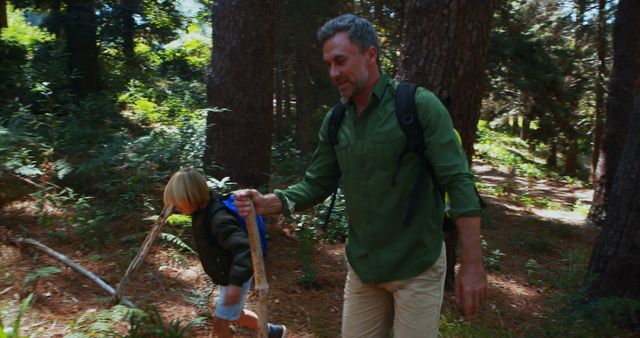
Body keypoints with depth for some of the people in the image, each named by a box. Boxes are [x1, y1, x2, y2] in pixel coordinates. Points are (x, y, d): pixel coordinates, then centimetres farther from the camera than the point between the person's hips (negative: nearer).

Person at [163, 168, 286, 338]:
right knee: (234, 314, 25)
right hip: (227, 276, 9)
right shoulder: (203, 209, -6)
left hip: (235, 278, -9)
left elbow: (244, 248, -44)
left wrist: (236, 282, -51)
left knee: (219, 323, 4)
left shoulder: (219, 219, -35)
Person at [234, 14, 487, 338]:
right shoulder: (335, 122, 2)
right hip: (362, 267, 5)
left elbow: (459, 182, -17)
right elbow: (316, 184, 5)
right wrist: (266, 202, -13)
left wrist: (472, 265, -19)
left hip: (417, 267, -5)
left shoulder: (420, 106, -15)